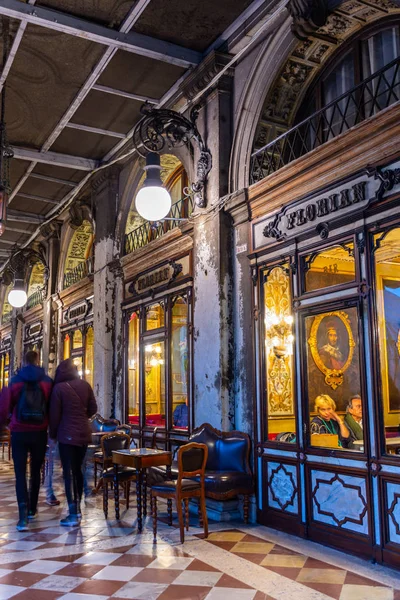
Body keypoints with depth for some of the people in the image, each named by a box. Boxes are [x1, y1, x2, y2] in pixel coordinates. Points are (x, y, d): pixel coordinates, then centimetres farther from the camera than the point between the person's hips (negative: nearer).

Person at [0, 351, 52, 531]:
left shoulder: (15, 380, -1)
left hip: (19, 432, -1)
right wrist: (51, 427, 21)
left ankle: (23, 515, -13)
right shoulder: (47, 381, -1)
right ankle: (32, 509, 26)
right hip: (39, 432, 1)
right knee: (35, 471, 16)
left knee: (20, 473, -1)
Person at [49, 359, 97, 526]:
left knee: (69, 473, -1)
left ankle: (73, 515, -2)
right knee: (78, 470, 16)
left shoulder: (59, 388, -9)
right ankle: (77, 508, 22)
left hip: (67, 435, -5)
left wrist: (53, 434, 8)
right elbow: (93, 408, 9)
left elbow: (54, 415, -6)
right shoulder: (85, 385, 3)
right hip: (84, 433, 5)